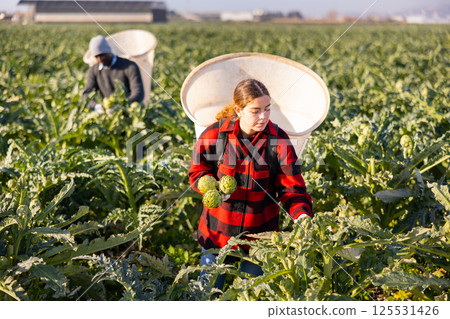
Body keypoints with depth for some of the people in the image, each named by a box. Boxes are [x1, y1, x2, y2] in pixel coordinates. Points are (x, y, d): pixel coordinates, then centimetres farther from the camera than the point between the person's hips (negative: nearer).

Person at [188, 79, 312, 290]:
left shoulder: (278, 140, -12)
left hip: (258, 234, 0)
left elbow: (292, 188, -12)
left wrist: (301, 215, -30)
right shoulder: (214, 134, -11)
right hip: (217, 232, 1)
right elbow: (197, 172, 0)